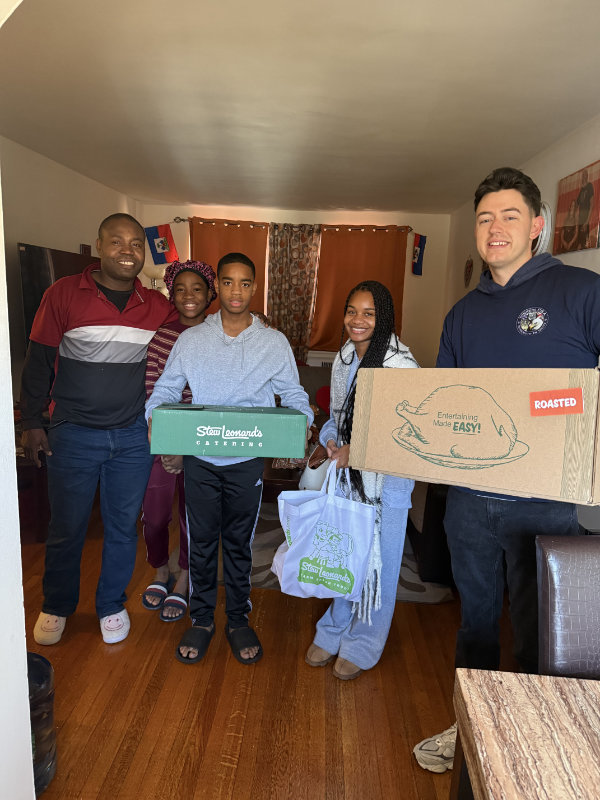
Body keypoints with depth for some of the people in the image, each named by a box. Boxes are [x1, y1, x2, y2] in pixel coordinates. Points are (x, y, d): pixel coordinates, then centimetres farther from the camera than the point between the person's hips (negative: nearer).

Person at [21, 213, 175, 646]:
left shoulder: (158, 306, 1)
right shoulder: (64, 293, -5)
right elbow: (39, 361, -1)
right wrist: (32, 422, 0)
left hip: (133, 435, 2)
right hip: (74, 433, -1)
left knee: (123, 525, 13)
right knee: (66, 526, 11)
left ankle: (112, 604, 35)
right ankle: (56, 606, 36)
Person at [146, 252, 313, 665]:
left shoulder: (274, 342, 1)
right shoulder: (191, 340, 3)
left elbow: (294, 394, 4)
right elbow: (166, 387, 5)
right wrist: (154, 417, -14)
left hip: (247, 461, 0)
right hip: (200, 458, 1)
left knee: (240, 542, 13)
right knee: (201, 541, 12)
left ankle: (239, 620, 32)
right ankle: (202, 619, 31)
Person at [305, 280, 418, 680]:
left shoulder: (400, 362, -17)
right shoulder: (344, 358, 6)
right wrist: (330, 439, -4)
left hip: (386, 478, -6)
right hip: (346, 473, 6)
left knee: (377, 562, 8)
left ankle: (362, 646, 29)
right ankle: (333, 632, 37)